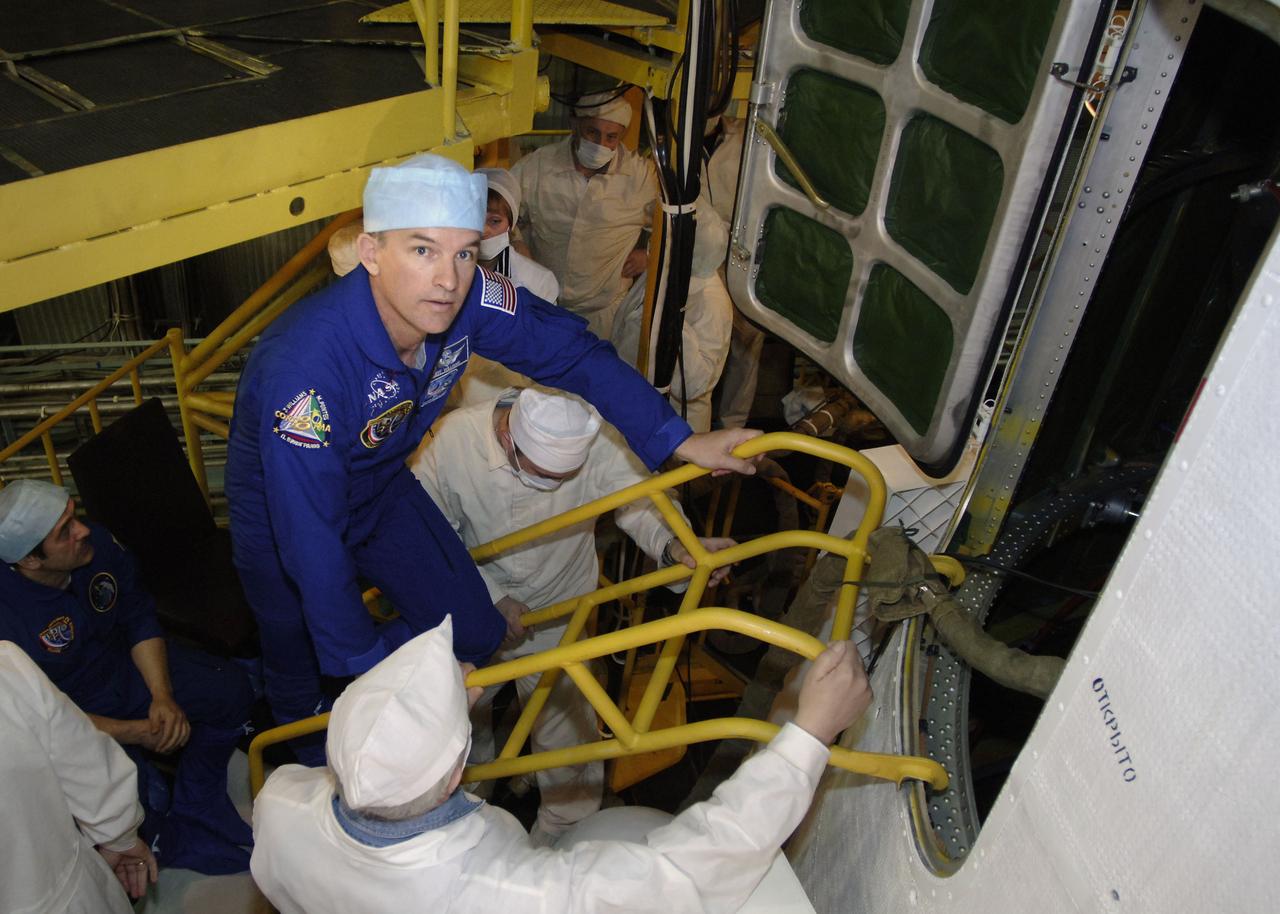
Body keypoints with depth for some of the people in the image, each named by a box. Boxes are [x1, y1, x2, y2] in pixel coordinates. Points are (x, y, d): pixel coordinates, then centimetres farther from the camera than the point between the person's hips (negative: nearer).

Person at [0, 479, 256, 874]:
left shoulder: (95, 542, -19)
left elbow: (139, 619, -5)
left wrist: (162, 695, -15)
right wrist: (134, 733, -20)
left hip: (125, 664, 6)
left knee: (230, 689, -8)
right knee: (134, 800, -26)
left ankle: (196, 808, 13)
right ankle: (174, 839, 12)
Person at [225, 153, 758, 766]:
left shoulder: (469, 300, -27)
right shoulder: (306, 369, -42)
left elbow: (572, 352, -15)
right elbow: (310, 540, -37)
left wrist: (680, 440, -19)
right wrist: (365, 663, -30)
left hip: (378, 484, 5)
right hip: (283, 509, -4)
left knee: (473, 634, 2)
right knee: (299, 669, 15)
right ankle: (314, 772, 51)